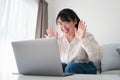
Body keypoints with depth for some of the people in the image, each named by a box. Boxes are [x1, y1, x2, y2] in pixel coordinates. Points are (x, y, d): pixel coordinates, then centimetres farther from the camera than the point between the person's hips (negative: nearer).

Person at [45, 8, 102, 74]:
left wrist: (83, 39, -33)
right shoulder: (59, 39, 3)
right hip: (65, 67, 4)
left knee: (71, 68, -34)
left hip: (84, 68, -3)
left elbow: (97, 57, -25)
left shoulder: (87, 36, -10)